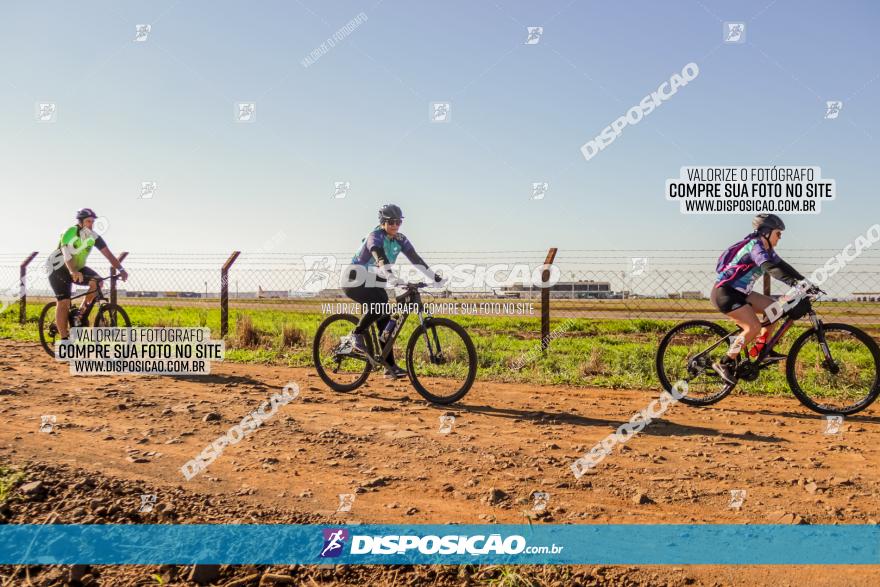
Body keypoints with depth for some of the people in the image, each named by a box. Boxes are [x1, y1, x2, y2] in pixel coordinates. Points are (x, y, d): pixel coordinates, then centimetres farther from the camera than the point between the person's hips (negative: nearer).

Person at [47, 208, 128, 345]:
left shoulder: (94, 237, -11)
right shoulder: (69, 234, -28)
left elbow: (108, 254, -17)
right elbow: (67, 255, -43)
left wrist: (121, 270, -32)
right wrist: (73, 272, -61)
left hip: (78, 268, 6)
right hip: (59, 268, -6)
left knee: (97, 282, -19)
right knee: (64, 302, -13)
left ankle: (81, 314, -4)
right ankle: (64, 340, -7)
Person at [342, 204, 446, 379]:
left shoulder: (400, 239, -1)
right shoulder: (375, 236, -22)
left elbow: (415, 259, -6)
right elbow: (380, 258, -40)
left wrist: (435, 277, -16)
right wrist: (391, 278, -57)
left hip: (374, 284, 7)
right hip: (356, 282, -7)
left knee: (385, 321, -1)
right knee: (377, 305, -34)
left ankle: (390, 367, 2)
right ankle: (357, 336, -11)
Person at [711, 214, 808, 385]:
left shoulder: (766, 249, 12)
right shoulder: (754, 245, -18)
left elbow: (782, 266, 10)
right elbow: (770, 267, -33)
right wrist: (794, 282, -44)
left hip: (739, 292, 10)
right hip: (724, 293, -10)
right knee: (754, 327, -19)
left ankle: (761, 348, 14)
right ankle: (725, 363, -12)